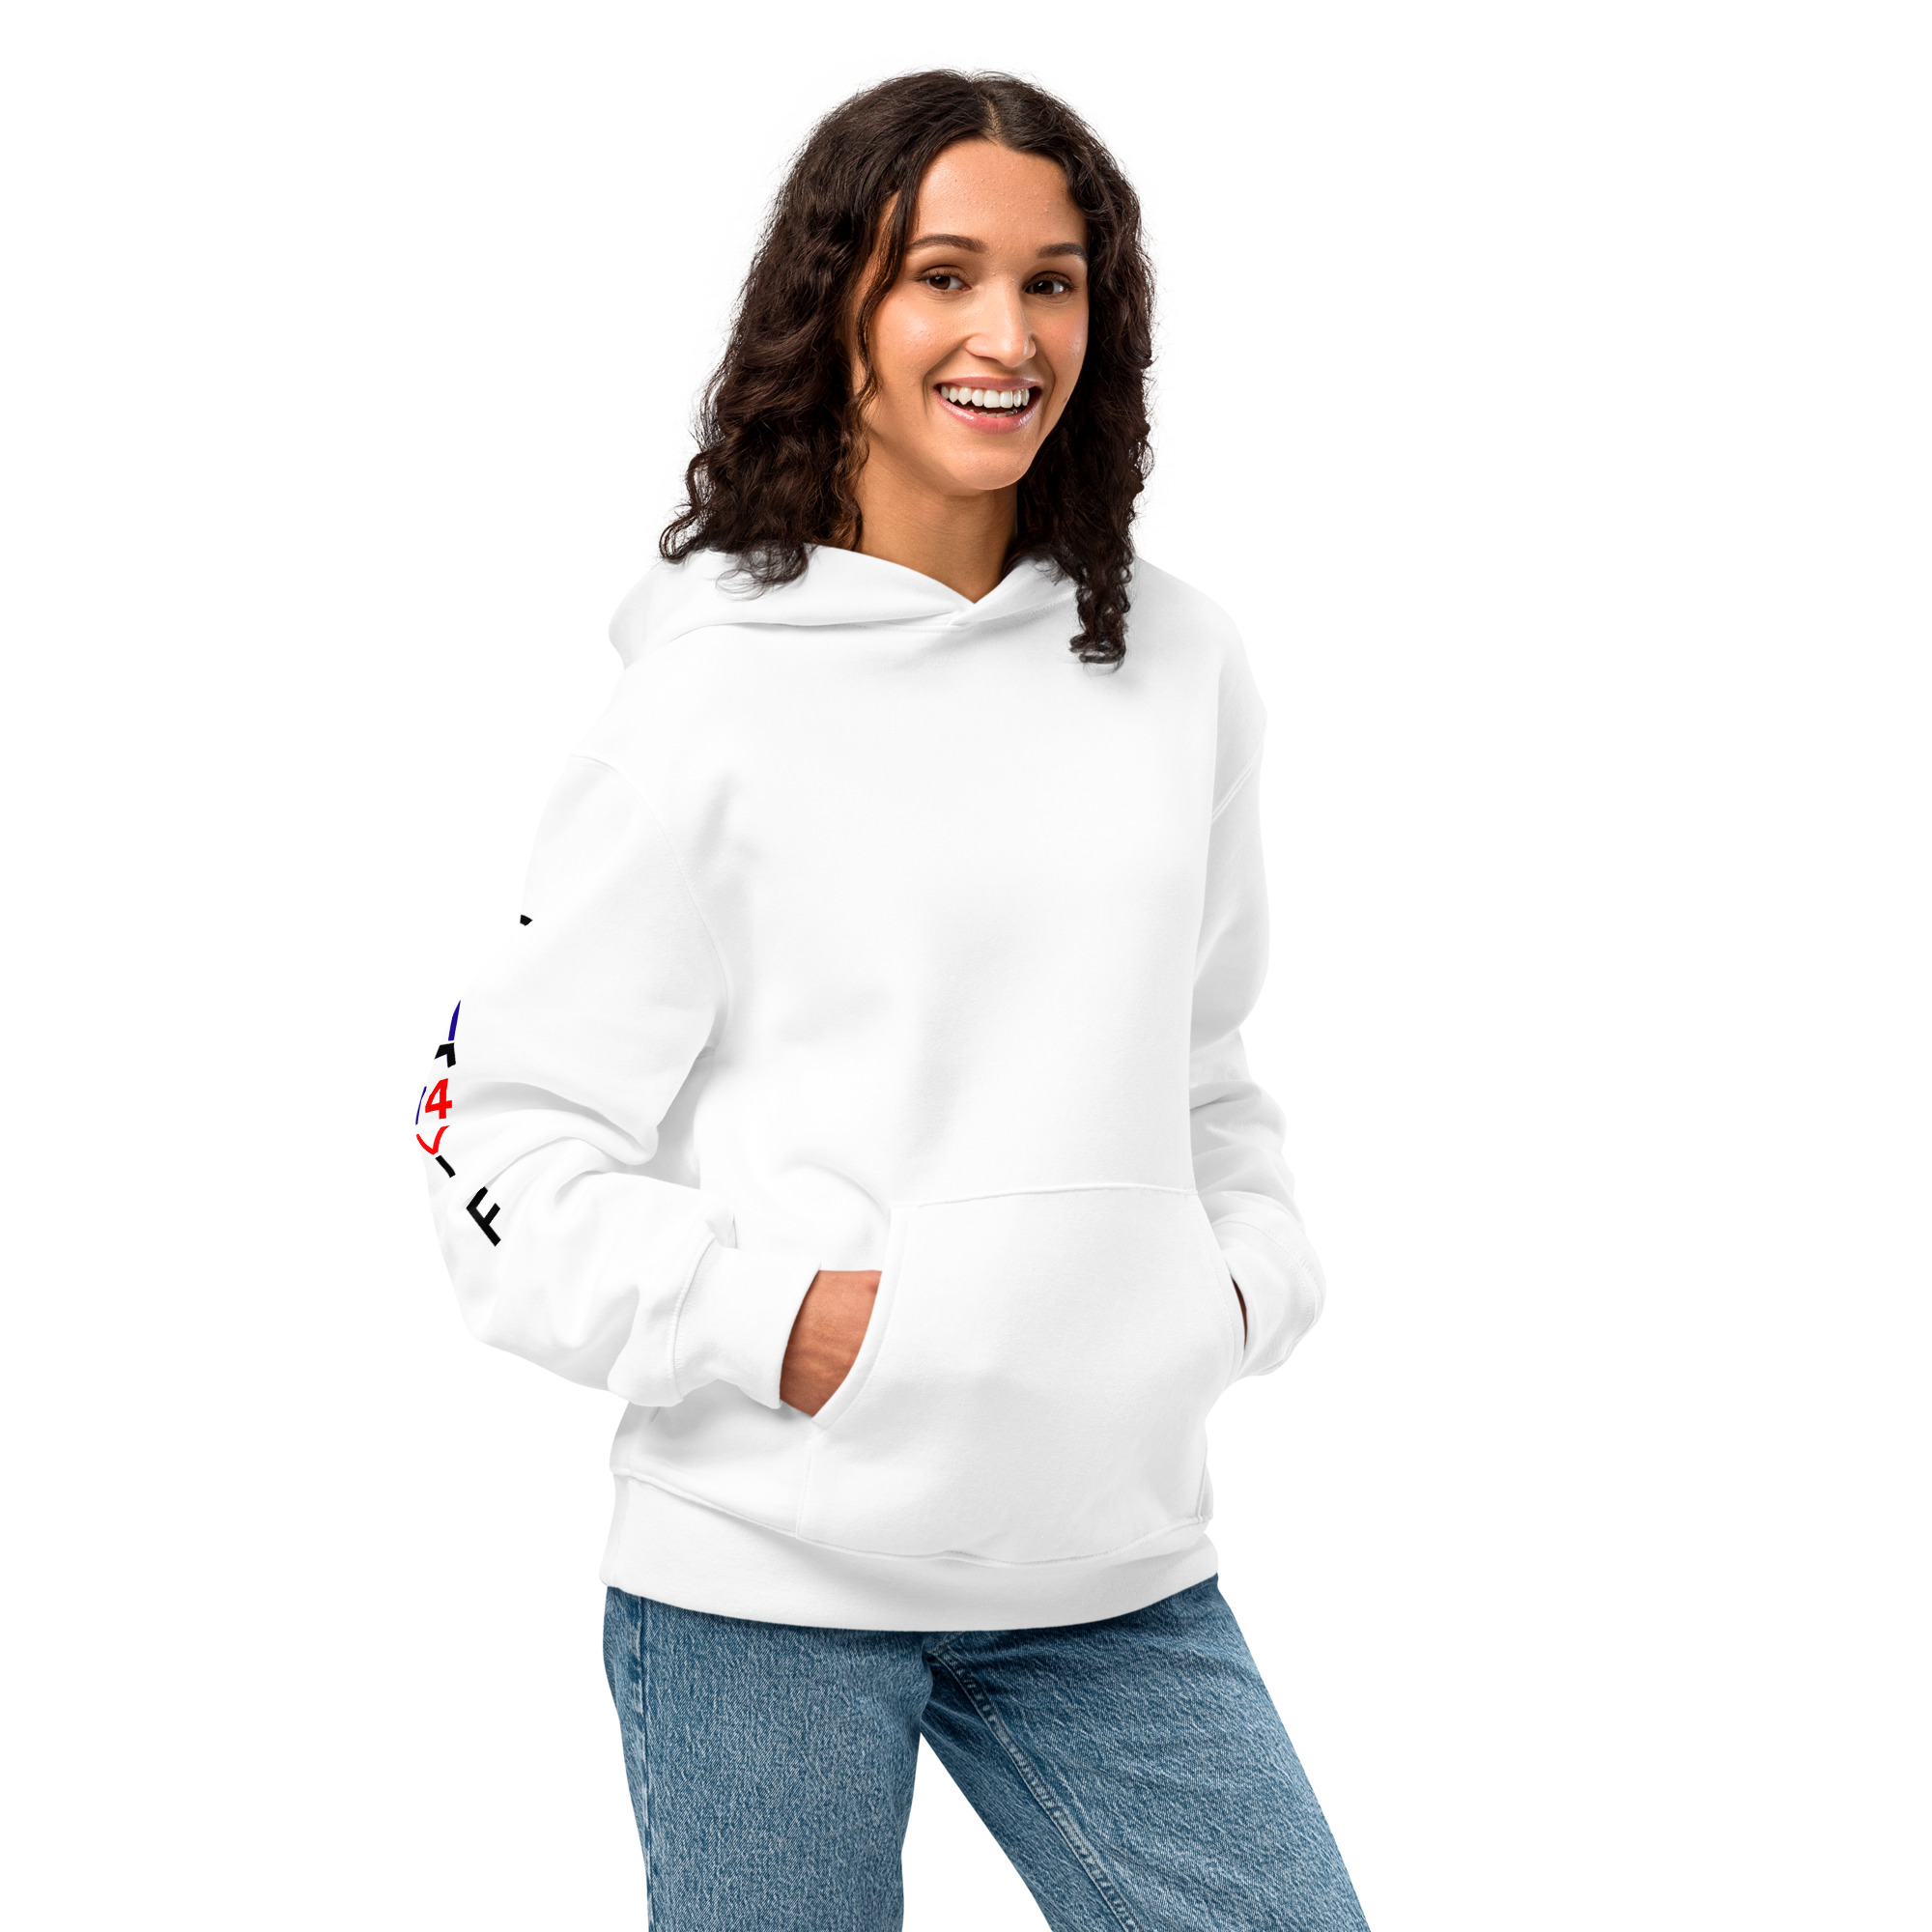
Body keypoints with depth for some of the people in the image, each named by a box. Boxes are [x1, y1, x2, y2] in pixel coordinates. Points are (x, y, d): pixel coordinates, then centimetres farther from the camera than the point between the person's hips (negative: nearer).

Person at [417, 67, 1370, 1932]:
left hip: (1113, 1560, 5)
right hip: (769, 1569, -4)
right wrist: (777, 1322, -16)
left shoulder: (1178, 663, 8)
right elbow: (500, 1133, -6)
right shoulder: (715, 695, -7)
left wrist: (1246, 1274, 5)